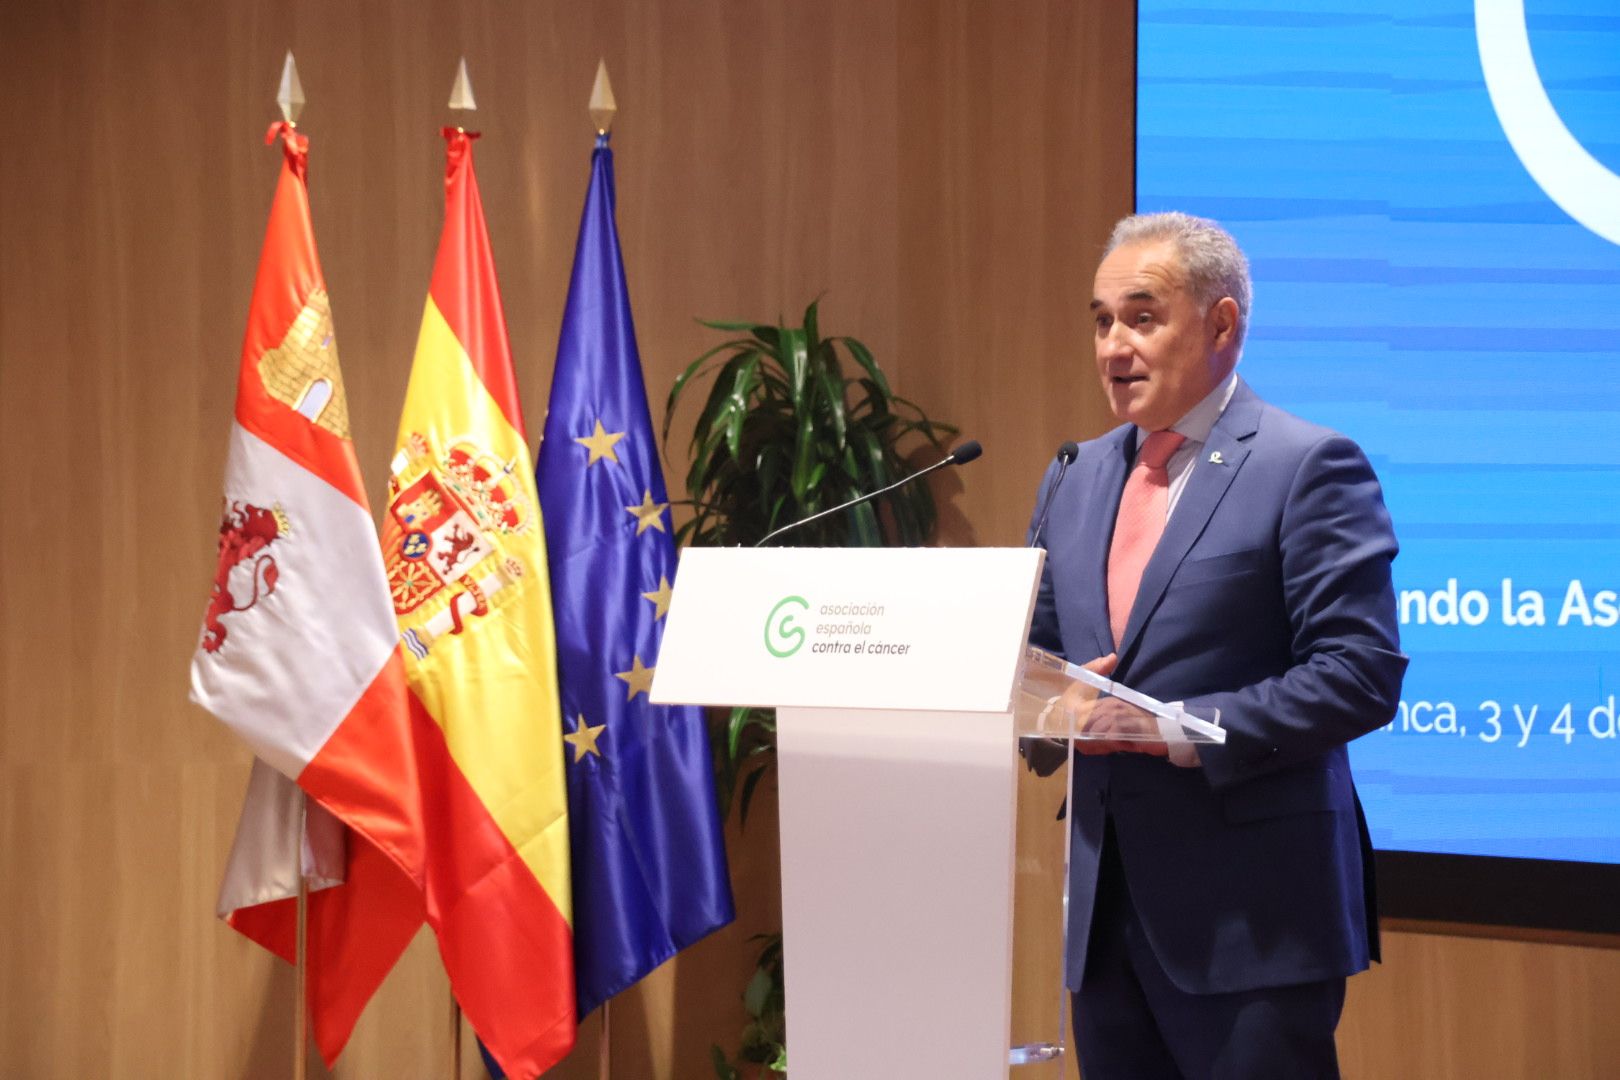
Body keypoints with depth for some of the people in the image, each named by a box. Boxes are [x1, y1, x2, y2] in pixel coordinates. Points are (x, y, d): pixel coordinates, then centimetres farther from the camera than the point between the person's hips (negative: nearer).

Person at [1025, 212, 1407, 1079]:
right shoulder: (1075, 479, 15)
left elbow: (1362, 673, -13)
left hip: (1247, 912, -6)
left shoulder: (1308, 468, -7)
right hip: (1106, 909, 6)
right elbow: (1041, 647, 20)